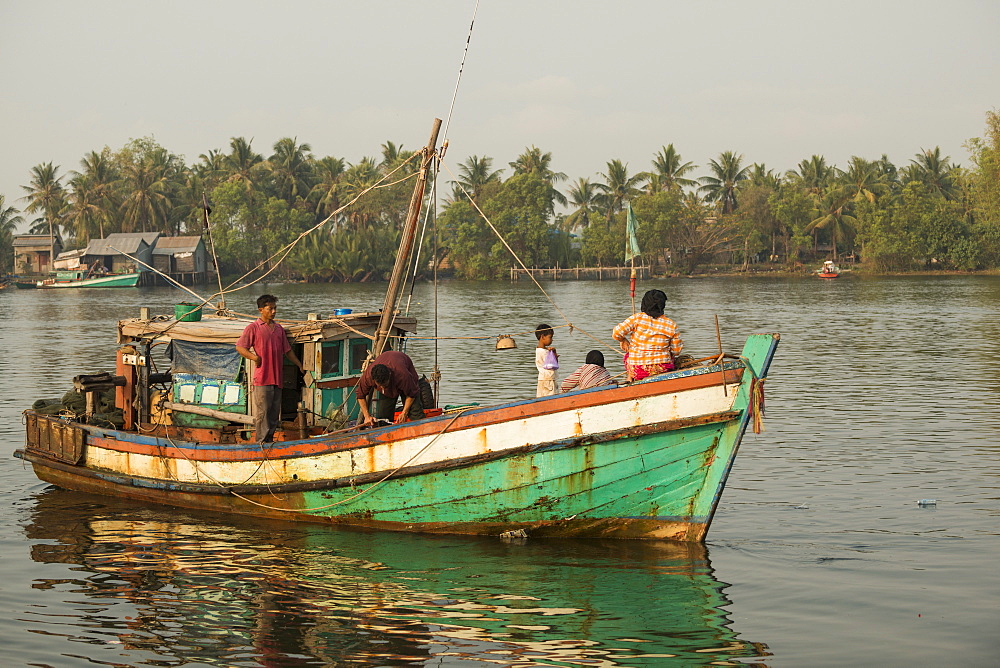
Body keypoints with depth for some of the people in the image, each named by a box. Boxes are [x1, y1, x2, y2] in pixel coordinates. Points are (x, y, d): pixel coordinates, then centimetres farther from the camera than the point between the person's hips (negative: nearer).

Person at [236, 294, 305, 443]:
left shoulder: (279, 328, 18)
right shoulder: (253, 328, -1)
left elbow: (287, 350, 26)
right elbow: (240, 347, -7)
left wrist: (300, 366, 26)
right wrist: (254, 357, -20)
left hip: (277, 378, 6)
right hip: (262, 378, -6)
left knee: (274, 413, 8)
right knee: (262, 412, -7)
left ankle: (270, 441, 16)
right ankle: (261, 443, -4)